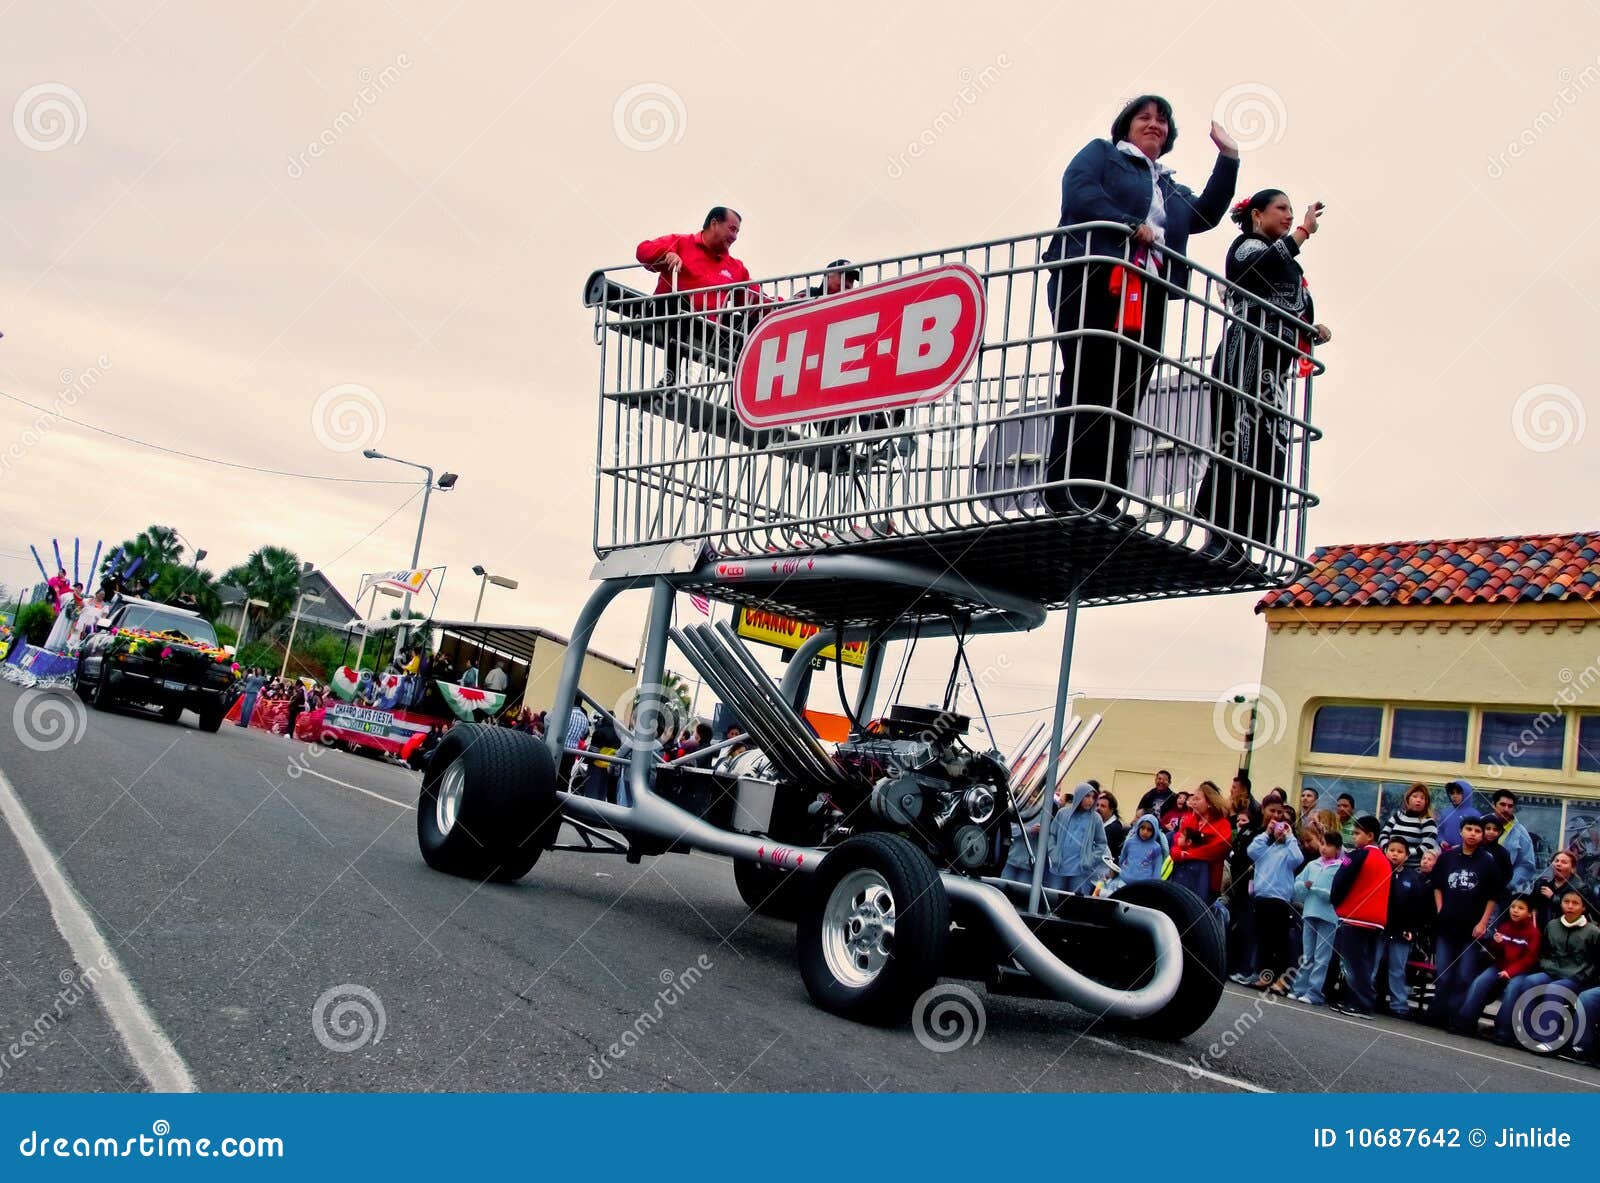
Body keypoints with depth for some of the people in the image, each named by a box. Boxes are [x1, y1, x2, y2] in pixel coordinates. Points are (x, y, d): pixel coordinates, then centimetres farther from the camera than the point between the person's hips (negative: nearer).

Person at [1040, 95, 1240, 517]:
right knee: (1085, 385, -13)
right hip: (1092, 281, -5)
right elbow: (1078, 193, -3)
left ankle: (1104, 500, -7)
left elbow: (1206, 214, 20)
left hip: (1144, 299, 6)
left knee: (1123, 398, -4)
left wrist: (1228, 158, 17)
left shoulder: (1171, 189, 33)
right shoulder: (1101, 153, 16)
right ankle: (1065, 490, -16)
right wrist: (1131, 227, -10)